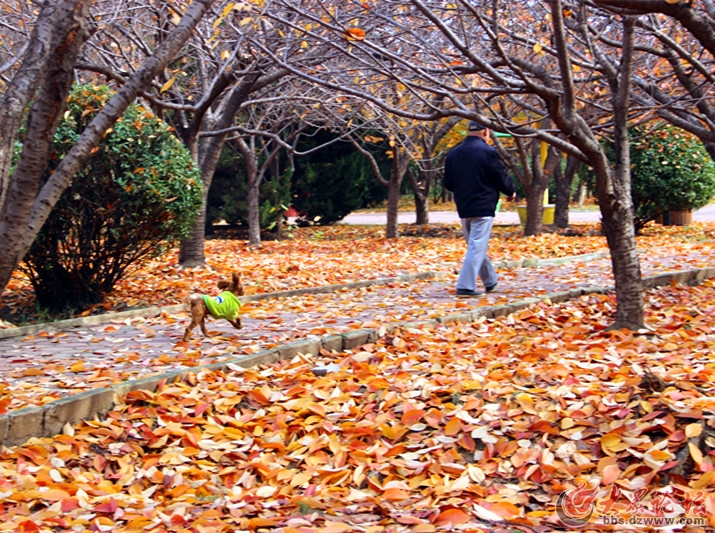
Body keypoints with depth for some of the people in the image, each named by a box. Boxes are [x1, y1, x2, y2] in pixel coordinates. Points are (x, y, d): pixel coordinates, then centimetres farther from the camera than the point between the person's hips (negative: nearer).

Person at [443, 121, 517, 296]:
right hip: (483, 207, -7)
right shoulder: (487, 152, -12)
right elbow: (502, 178, -8)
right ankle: (466, 286, -12)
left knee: (476, 246, 18)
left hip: (463, 208, 7)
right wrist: (511, 192, 11)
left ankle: (490, 281, 30)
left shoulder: (453, 153, 7)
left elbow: (448, 184, 12)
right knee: (477, 247, -6)